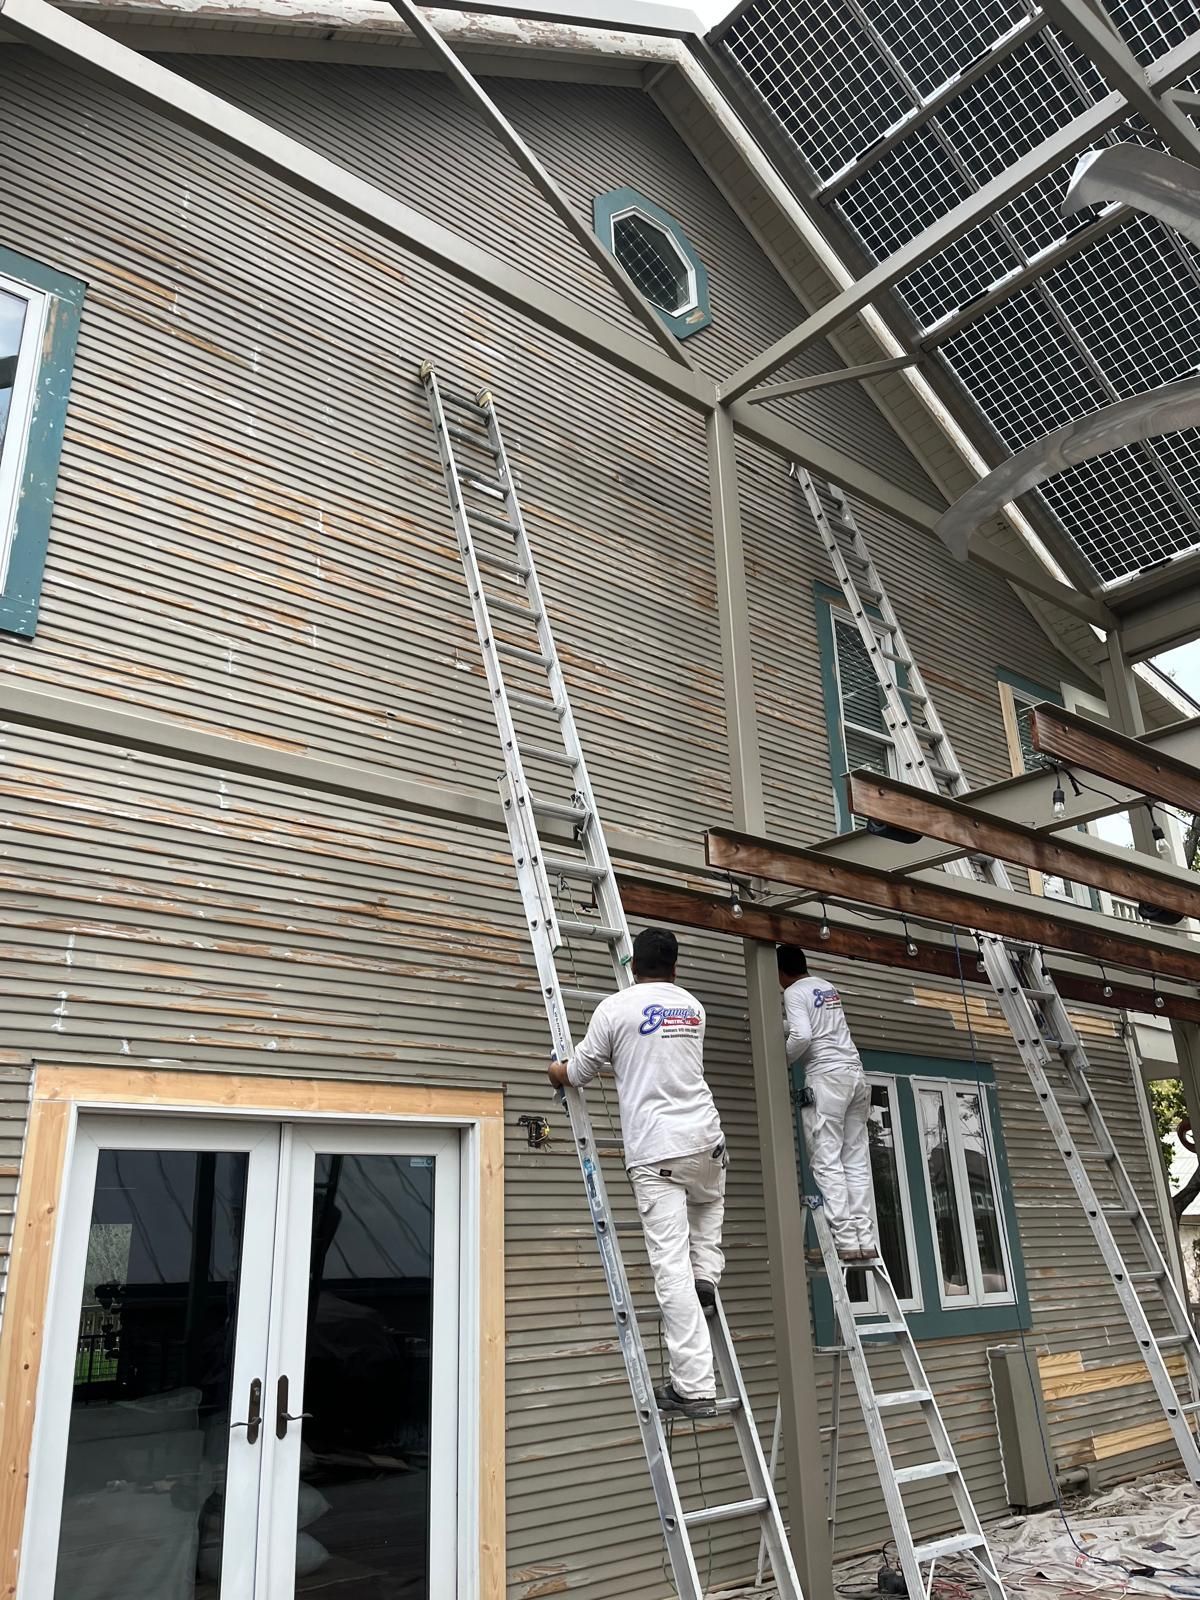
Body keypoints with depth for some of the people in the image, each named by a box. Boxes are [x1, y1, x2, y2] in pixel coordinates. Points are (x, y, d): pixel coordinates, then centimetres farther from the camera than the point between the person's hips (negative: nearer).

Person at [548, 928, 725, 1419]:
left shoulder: (616, 1007, -4)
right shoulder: (692, 1006, 12)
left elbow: (578, 1072, 5)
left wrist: (558, 1071, 28)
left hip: (654, 1151, -5)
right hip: (705, 1140, 5)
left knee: (672, 1268, -3)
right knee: (709, 1201, 39)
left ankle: (694, 1386, -1)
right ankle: (707, 1275, 20)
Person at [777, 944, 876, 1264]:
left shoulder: (794, 993, -3)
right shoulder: (827, 986, 21)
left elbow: (801, 1036, -18)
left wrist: (782, 1061, -1)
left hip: (826, 1076, -8)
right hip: (855, 1073, 8)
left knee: (827, 1163, -5)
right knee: (857, 1161, 6)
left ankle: (846, 1241, -10)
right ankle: (865, 1240, 3)